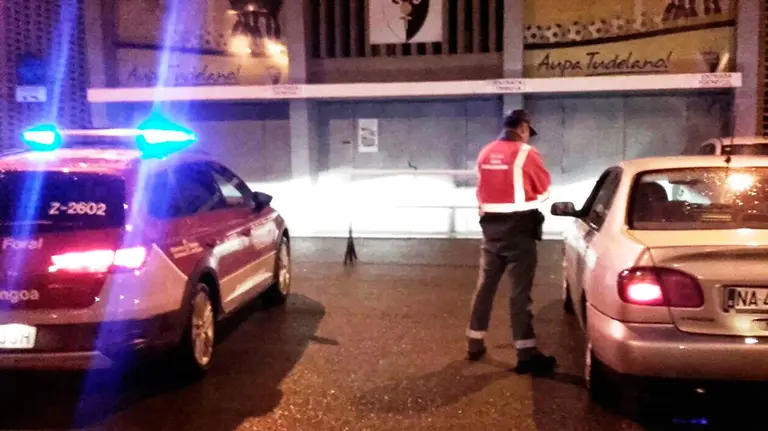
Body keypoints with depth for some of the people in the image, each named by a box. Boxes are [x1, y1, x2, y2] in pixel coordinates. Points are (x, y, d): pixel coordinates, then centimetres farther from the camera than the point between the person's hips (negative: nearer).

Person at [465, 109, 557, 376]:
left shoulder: (485, 153, 7)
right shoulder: (526, 153, -11)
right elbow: (545, 189, -1)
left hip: (491, 225, 6)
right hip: (518, 228, -6)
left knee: (485, 285, 13)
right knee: (520, 291, -4)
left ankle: (475, 344, 22)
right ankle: (526, 354, -1)